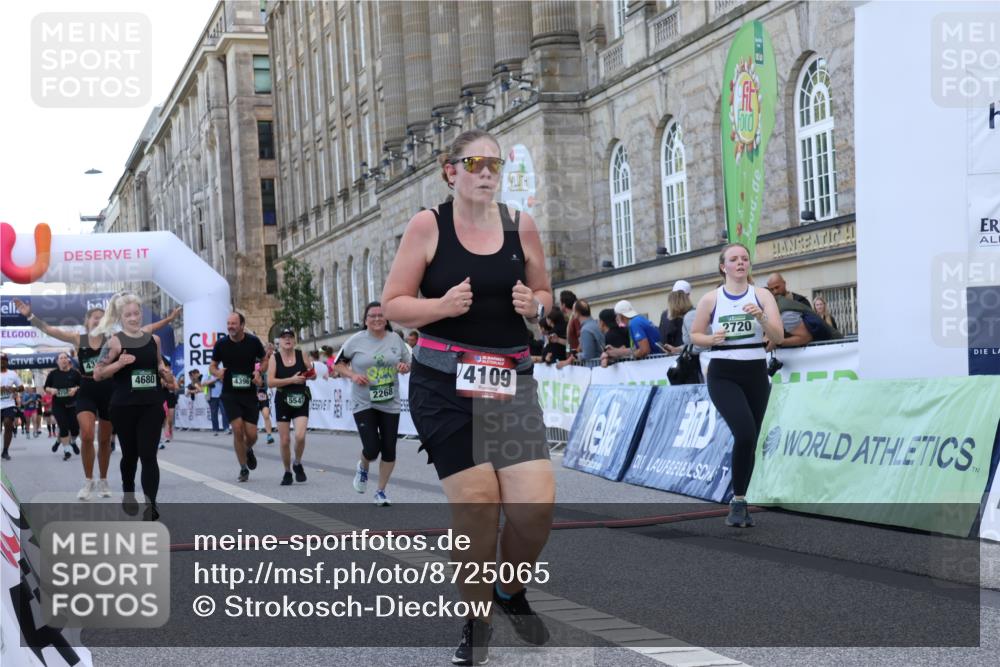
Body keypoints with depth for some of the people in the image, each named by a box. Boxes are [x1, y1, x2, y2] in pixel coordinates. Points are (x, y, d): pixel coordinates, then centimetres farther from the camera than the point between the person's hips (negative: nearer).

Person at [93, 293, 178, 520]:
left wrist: (168, 378, 5)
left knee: (148, 455, -7)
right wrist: (119, 363, -22)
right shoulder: (115, 341, -6)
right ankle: (128, 496, 35)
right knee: (130, 454, 12)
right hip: (124, 407, -1)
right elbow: (97, 374, -8)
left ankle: (151, 505, -12)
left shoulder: (154, 339, 6)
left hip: (151, 405, 2)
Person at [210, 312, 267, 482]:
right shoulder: (221, 344, -2)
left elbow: (265, 360, 10)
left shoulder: (253, 341, -3)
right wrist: (217, 372, -14)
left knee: (251, 434, -3)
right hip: (230, 394, 0)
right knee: (237, 429, -12)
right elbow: (212, 366, 9)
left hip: (249, 393, 0)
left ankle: (248, 451, 35)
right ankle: (244, 469, 4)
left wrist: (259, 373, -10)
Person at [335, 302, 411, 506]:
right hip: (364, 403, -3)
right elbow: (339, 363, 5)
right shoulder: (356, 341, -5)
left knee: (389, 450, 3)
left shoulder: (395, 339, 3)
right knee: (372, 449, -11)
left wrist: (405, 367, -9)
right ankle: (363, 468, 26)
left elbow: (408, 364, 14)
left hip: (390, 403, 3)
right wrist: (352, 375, -13)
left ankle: (381, 491, 21)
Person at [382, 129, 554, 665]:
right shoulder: (427, 225, -3)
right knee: (477, 502, -7)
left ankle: (510, 591, 23)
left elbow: (544, 295, 18)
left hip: (511, 381, 3)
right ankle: (476, 620, 15)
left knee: (537, 504, -8)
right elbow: (392, 304, -1)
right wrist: (443, 306, -19)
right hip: (444, 383, -3)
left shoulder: (521, 226, 5)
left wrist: (534, 305, -6)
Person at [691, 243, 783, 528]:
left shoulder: (762, 295, 1)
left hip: (755, 374, 3)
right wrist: (712, 339, -12)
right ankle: (738, 501, -8)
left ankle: (739, 503, 22)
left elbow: (778, 338, -5)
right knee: (745, 433, -22)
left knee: (750, 440, 7)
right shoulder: (710, 299, -1)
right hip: (723, 375, -3)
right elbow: (695, 335, 9)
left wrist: (761, 317, -23)